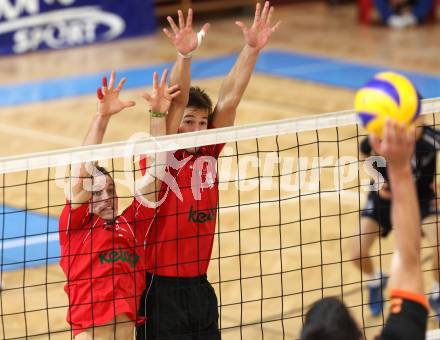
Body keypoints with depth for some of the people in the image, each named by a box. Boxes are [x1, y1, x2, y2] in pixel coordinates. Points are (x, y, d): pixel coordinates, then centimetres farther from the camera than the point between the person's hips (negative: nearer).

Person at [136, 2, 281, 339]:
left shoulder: (209, 153, 5)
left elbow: (229, 98, -3)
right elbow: (177, 102, -22)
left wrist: (252, 48, -12)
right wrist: (184, 55, -34)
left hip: (199, 287, 5)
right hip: (160, 289, -5)